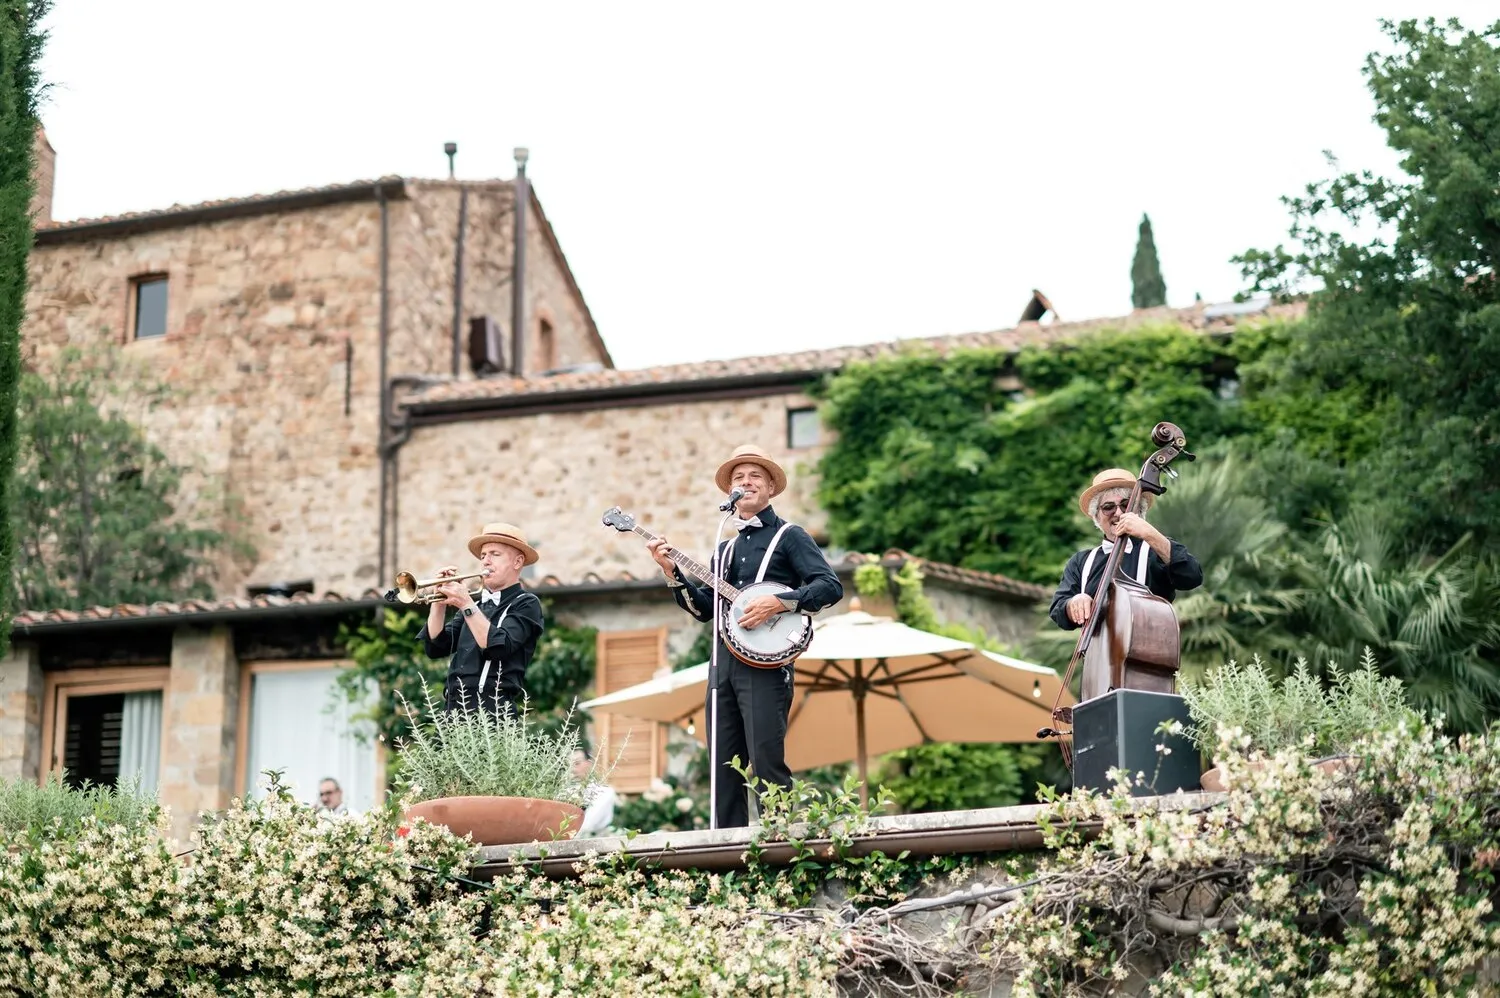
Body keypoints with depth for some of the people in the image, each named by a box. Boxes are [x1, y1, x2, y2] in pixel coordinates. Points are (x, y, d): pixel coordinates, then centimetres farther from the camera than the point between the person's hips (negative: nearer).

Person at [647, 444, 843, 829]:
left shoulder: (789, 536, 4)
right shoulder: (725, 548, 24)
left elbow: (830, 586, -8)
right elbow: (705, 609, 19)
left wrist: (779, 603, -19)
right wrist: (672, 573, 6)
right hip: (724, 662, 7)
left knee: (766, 761, -15)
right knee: (725, 766, 5)